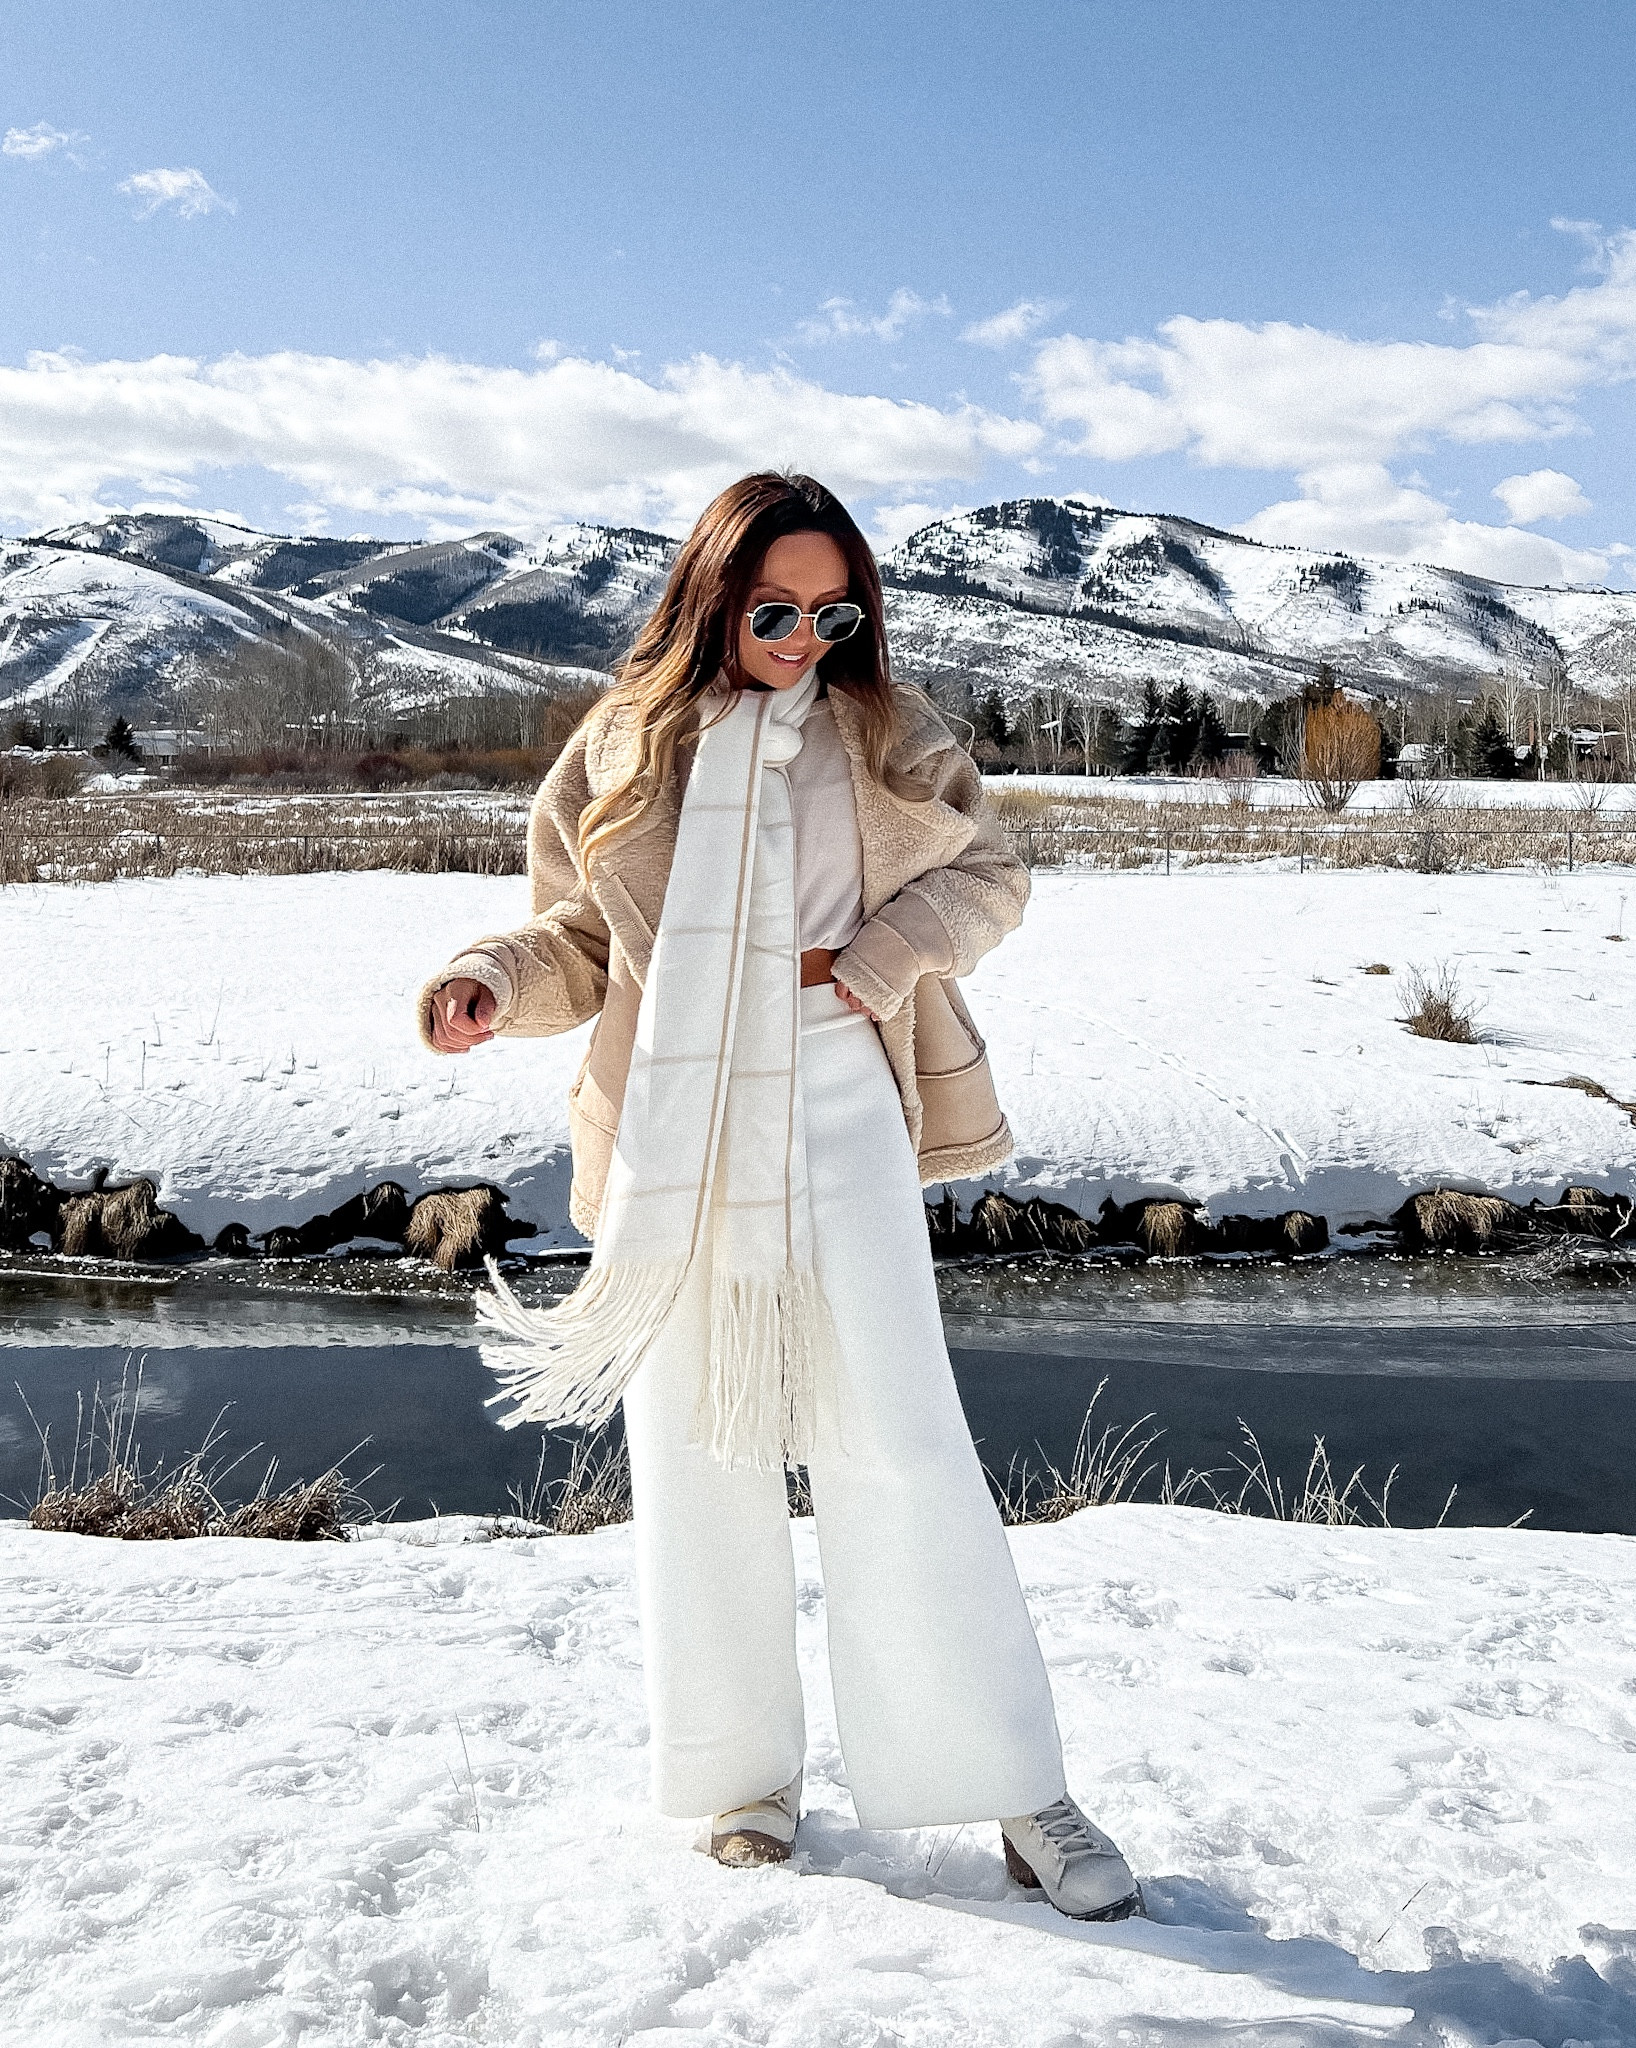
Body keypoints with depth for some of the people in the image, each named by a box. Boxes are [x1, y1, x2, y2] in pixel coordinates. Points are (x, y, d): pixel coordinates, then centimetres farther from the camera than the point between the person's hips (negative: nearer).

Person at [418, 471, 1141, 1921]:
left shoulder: (883, 730, 3)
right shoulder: (622, 746, 5)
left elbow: (988, 873, 7)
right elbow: (580, 940, 9)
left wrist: (874, 956, -9)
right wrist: (495, 982, -11)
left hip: (838, 1130, -2)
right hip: (671, 1147, 2)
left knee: (899, 1445, -4)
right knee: (697, 1452, 8)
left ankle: (1015, 1789, 8)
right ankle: (747, 1770, 26)